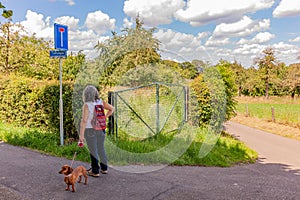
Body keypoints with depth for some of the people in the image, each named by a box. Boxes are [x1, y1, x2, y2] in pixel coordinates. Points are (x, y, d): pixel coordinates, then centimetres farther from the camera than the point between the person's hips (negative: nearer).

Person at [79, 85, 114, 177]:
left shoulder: (86, 105, -18)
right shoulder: (100, 102, -3)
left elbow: (84, 121, -22)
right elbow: (112, 109, 4)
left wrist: (81, 135, -20)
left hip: (90, 130, -5)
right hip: (100, 129, 5)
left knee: (93, 151, 7)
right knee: (101, 149, 19)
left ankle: (95, 171, 17)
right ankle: (104, 168, 31)